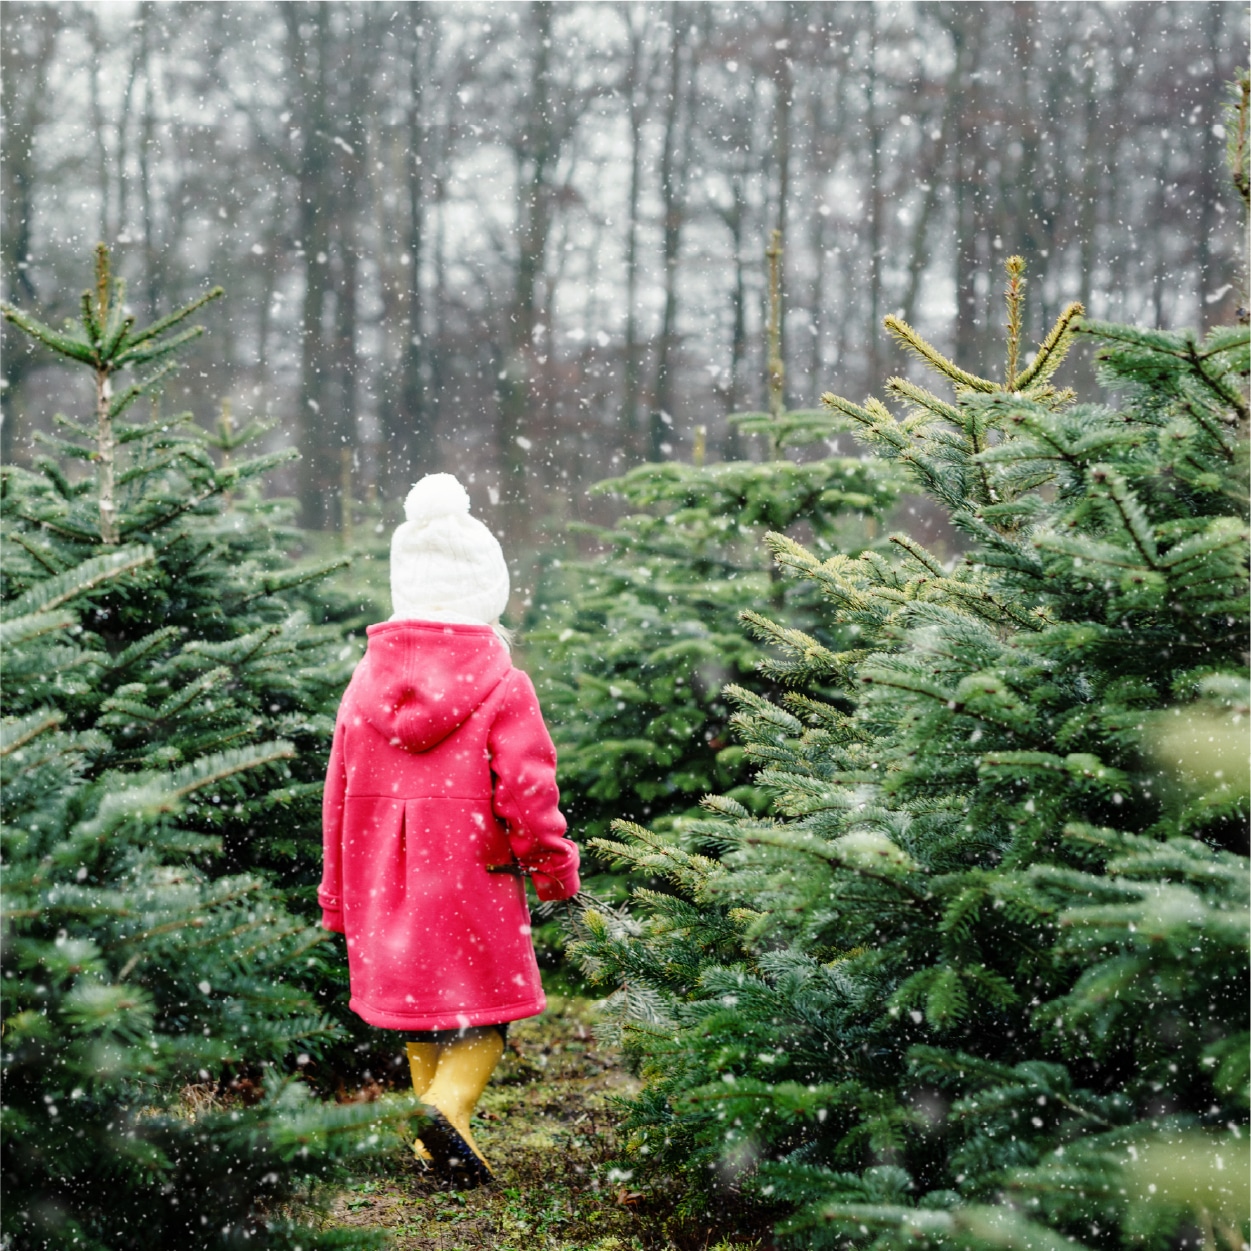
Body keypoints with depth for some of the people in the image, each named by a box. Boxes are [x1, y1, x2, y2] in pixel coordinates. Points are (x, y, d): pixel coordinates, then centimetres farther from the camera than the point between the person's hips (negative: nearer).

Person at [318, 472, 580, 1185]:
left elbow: (339, 797, 7)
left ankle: (437, 1149, 20)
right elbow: (527, 789, -13)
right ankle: (448, 1108, -17)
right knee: (483, 1007, 7)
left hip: (387, 889, 5)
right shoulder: (503, 687, -11)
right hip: (474, 884, -4)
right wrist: (557, 868, 2)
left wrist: (339, 899, 16)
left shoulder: (366, 682, 3)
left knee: (419, 1004, 17)